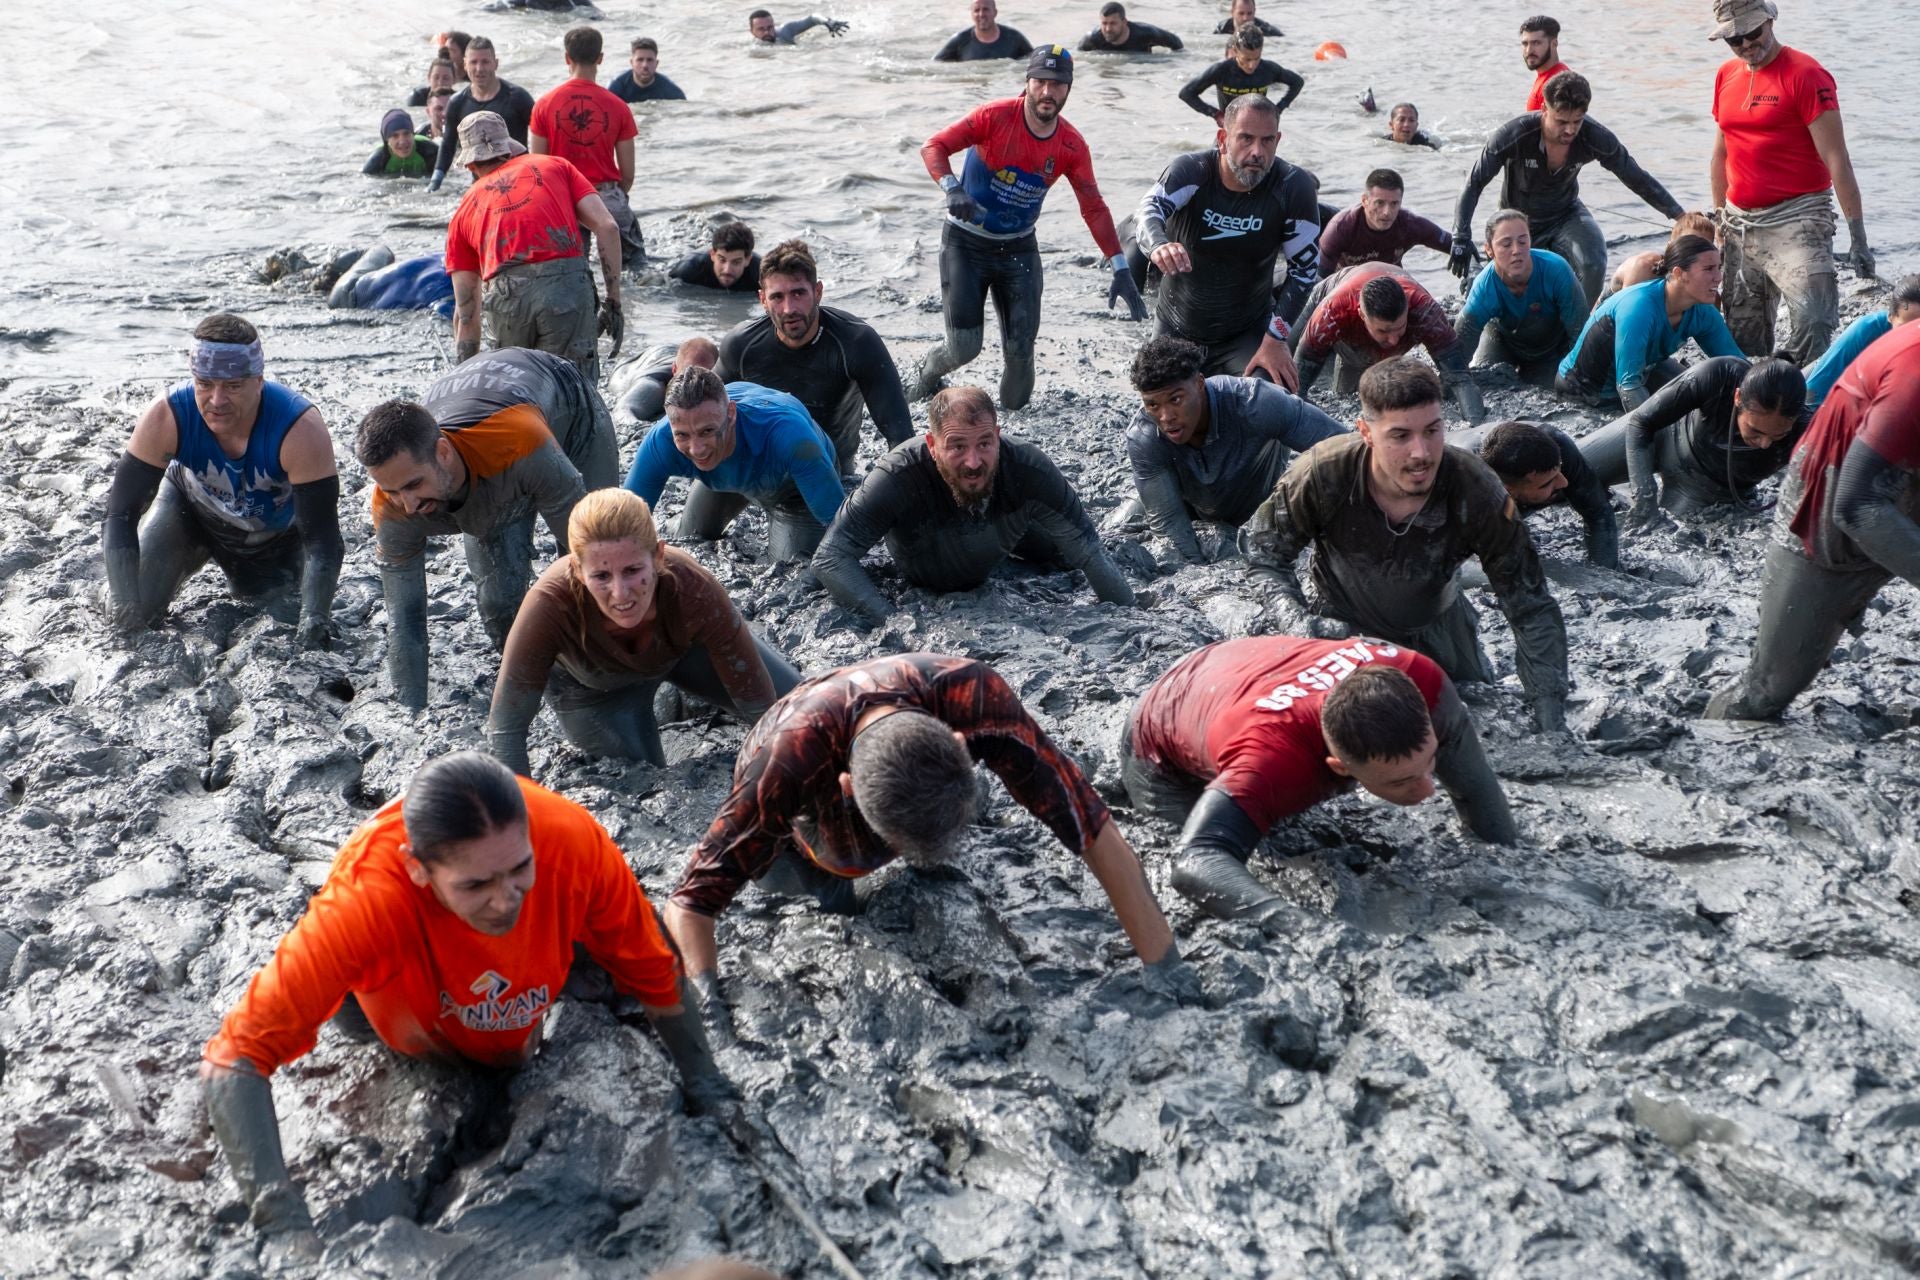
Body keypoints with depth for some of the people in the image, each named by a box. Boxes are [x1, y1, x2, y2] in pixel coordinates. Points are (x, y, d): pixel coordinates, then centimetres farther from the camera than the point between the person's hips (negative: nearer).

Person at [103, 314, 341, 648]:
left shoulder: (300, 429, -39)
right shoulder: (166, 418, -33)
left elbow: (322, 538, -37)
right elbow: (122, 513, -26)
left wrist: (314, 622, -46)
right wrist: (125, 604, -35)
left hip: (277, 533, -1)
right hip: (190, 510, 1)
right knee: (130, 615, -9)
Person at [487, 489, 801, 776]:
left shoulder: (691, 587, -42)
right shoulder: (550, 604, -44)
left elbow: (762, 707, -33)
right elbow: (505, 729, -34)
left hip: (682, 648, 1)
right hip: (593, 686, -1)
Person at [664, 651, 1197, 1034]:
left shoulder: (977, 698, -45)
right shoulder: (788, 759, -48)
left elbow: (1095, 830, -40)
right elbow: (690, 901, -44)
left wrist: (1163, 968, -40)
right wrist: (710, 1010, -60)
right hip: (806, 821, -2)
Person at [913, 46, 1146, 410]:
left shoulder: (1072, 146, -8)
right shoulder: (996, 116, -17)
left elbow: (1094, 209, -3)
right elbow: (933, 147, -19)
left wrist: (1121, 271, -9)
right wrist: (952, 189, -39)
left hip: (1019, 249, 3)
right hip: (966, 243, -3)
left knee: (1021, 350, -4)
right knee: (964, 348, -8)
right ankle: (929, 372, 28)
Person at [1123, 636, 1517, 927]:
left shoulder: (1418, 681, -39)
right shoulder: (1270, 757, -54)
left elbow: (1477, 790, -22)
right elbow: (1195, 863, -66)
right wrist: (1300, 929, -78)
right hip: (1168, 758, -5)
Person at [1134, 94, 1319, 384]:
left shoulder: (1294, 187, -17)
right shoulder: (1191, 171, -19)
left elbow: (1304, 268, -11)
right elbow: (1148, 211, -38)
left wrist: (1275, 340, -17)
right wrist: (1159, 246, -62)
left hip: (1247, 334, -1)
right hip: (1176, 333, 1)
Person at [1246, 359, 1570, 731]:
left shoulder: (1477, 492, -33)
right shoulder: (1322, 474, -34)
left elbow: (1533, 612, -24)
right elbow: (1264, 556, -17)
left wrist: (1553, 727, -30)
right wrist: (1297, 624, -36)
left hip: (1434, 626, 2)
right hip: (1341, 623, -1)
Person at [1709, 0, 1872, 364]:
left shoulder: (1805, 74, -9)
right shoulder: (1726, 75, 11)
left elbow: (1836, 158, -13)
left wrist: (1857, 235, -16)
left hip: (1795, 219, -6)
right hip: (1740, 223, 6)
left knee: (1814, 324, -20)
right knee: (1742, 339, 9)